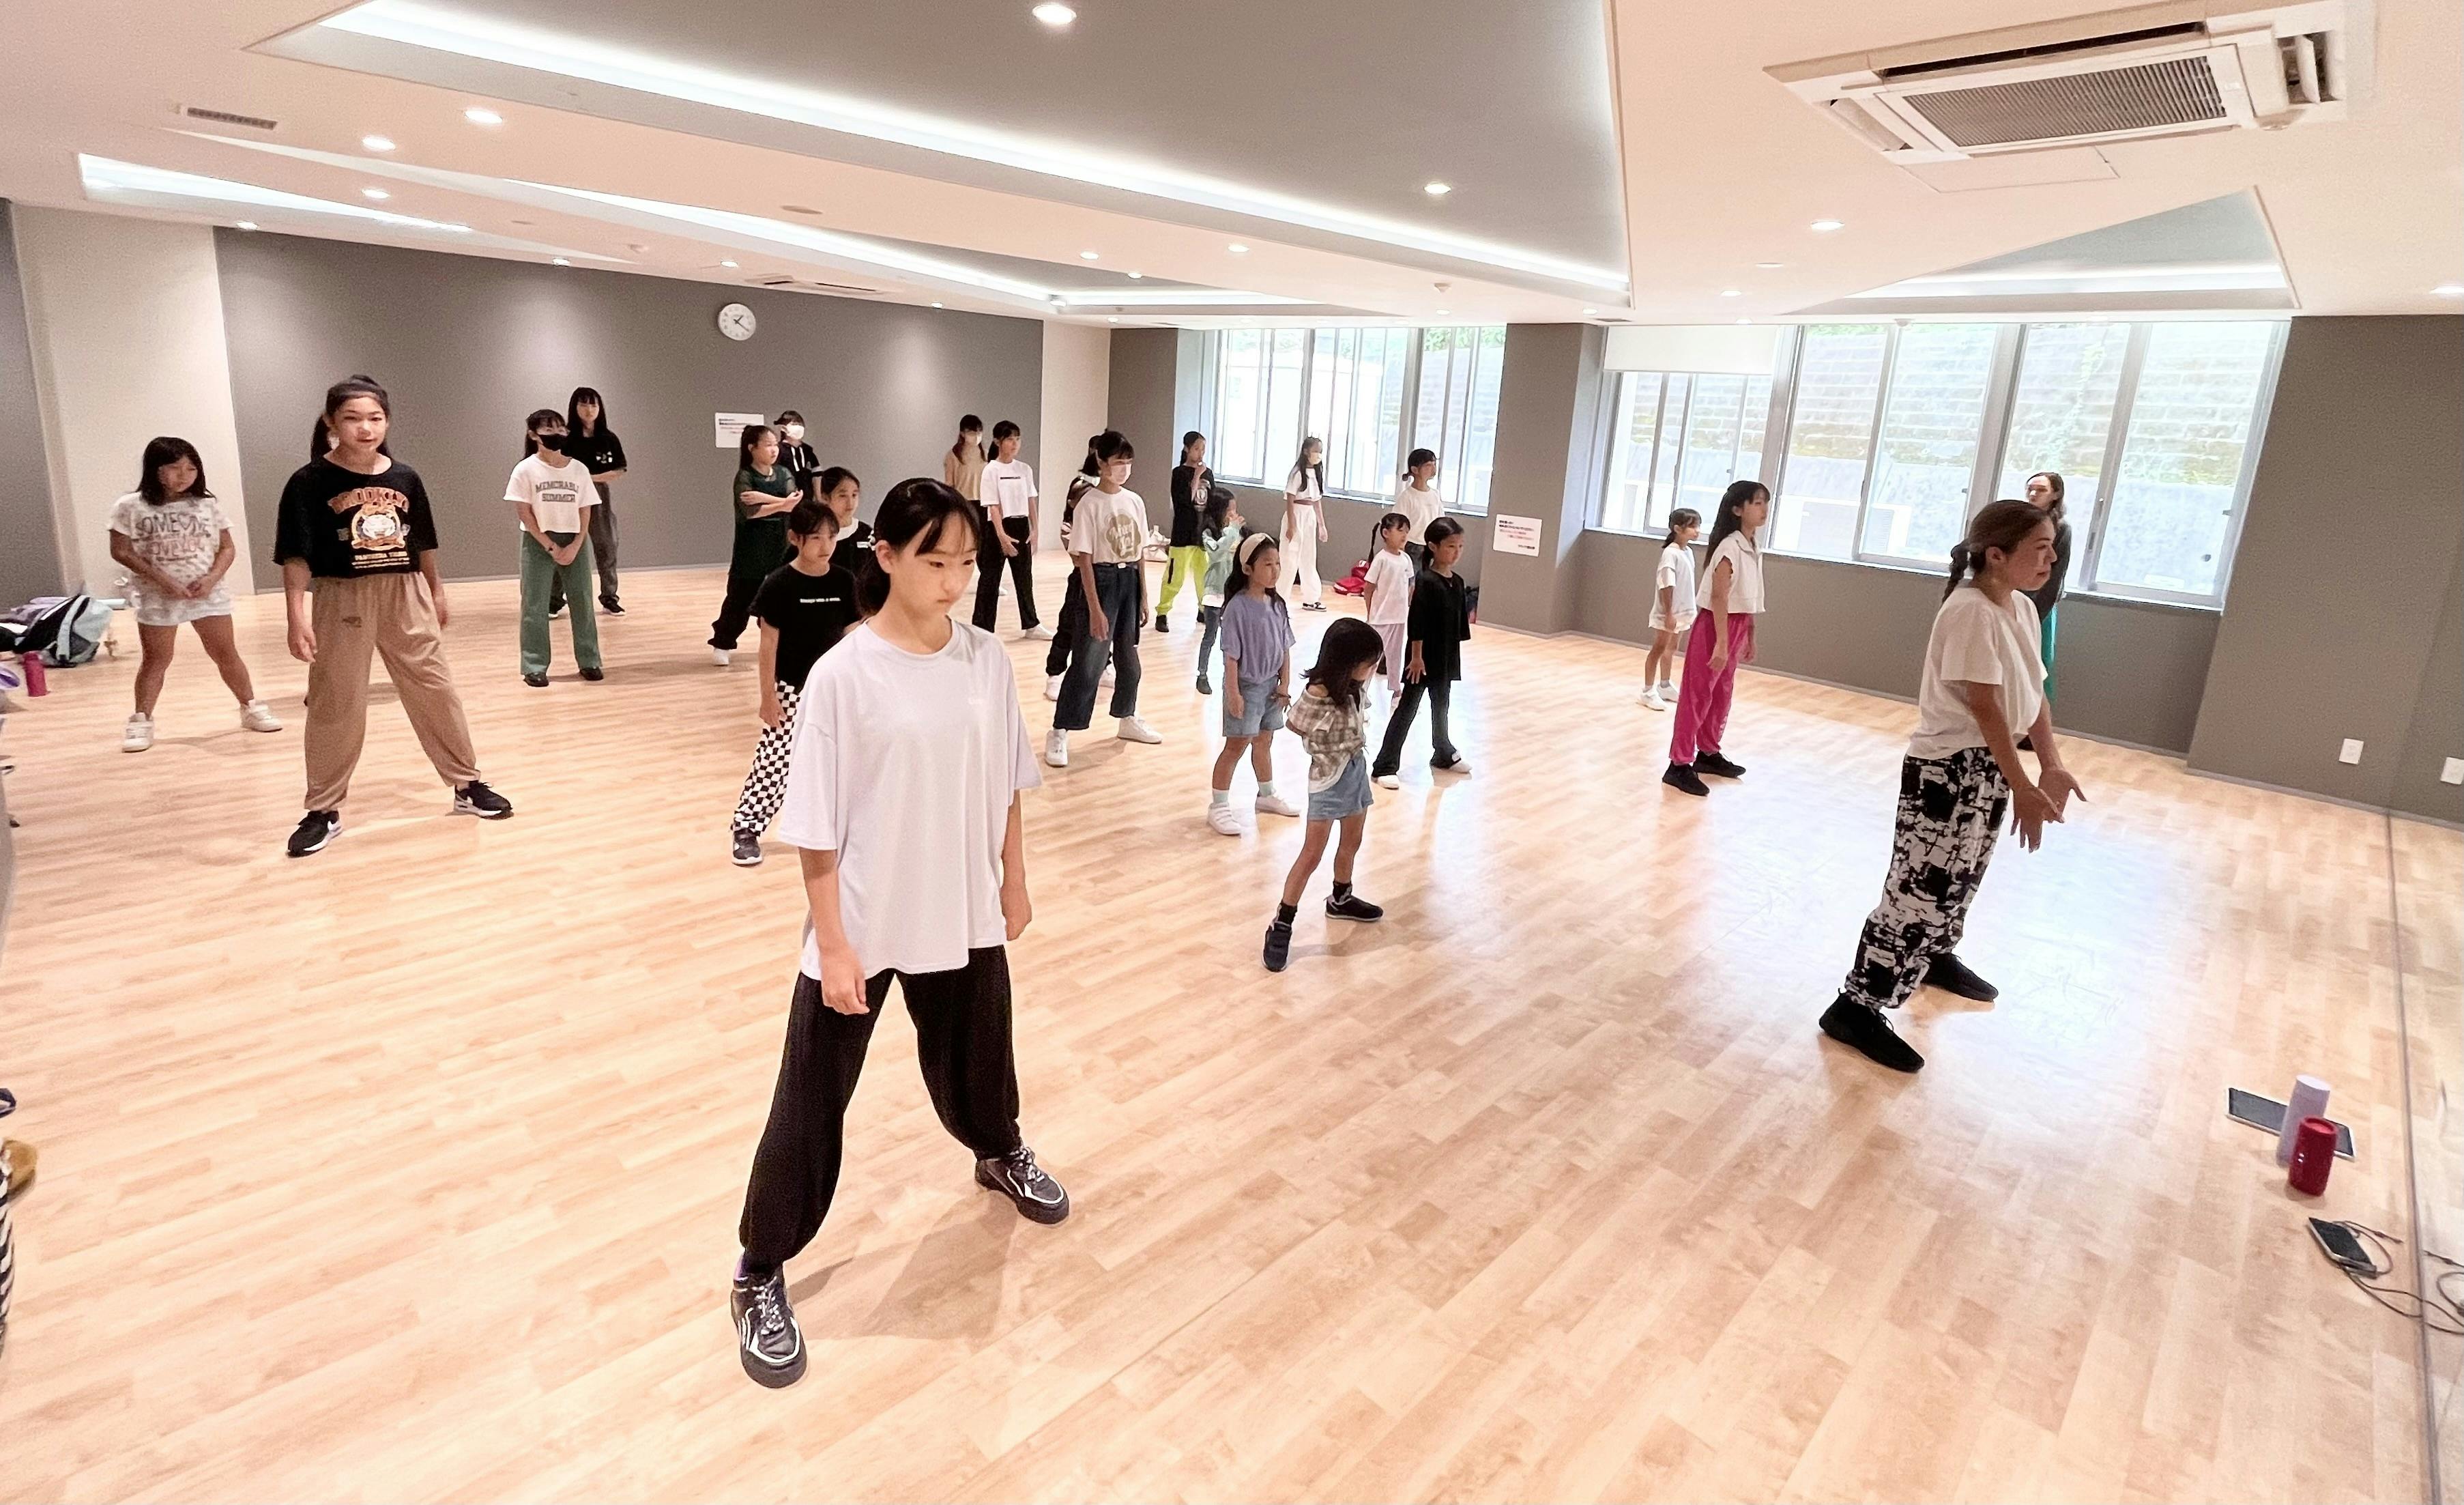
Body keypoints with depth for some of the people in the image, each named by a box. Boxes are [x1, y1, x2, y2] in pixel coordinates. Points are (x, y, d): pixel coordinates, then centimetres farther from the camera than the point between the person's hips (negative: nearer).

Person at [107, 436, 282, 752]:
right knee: (156, 659, 5)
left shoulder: (208, 505, 2)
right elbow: (122, 552, -5)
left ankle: (251, 707, 18)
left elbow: (227, 548, 4)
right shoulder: (131, 507, -5)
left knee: (225, 653, 7)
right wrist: (164, 580, -15)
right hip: (157, 596, -1)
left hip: (208, 593, 1)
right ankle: (141, 721, 14)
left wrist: (211, 579, -13)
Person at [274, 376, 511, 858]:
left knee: (436, 691, 8)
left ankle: (468, 786, 21)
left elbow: (424, 543, 15)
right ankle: (323, 811, 16)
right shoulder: (309, 483, -6)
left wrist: (436, 592, 20)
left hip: (406, 596, 3)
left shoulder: (404, 478, 5)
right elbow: (296, 555, -9)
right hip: (342, 600, -3)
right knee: (335, 706, 4)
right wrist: (297, 616, -17)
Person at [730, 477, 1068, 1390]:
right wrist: (834, 944, -14)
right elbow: (816, 826, -15)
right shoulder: (843, 675, -17)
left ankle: (1000, 1156, 57)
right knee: (811, 1105, 8)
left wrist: (1015, 880, 11)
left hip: (964, 917, 4)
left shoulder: (987, 661, -4)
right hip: (861, 928, -4)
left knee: (977, 1063, 24)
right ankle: (760, 1277, 28)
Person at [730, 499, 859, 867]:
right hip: (790, 688, -4)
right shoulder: (780, 584, -13)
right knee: (775, 759, -1)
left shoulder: (844, 582, -2)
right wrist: (769, 695, -9)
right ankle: (745, 827, 11)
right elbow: (769, 642, -10)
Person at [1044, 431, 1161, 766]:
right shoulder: (1089, 504, -13)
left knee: (1129, 657, 17)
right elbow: (1084, 559, -14)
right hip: (1102, 580, -6)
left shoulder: (1135, 501, 6)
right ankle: (1059, 733, 0)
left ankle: (1128, 720, 35)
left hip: (1129, 581, 6)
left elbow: (1140, 552, 11)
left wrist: (1144, 596, 10)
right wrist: (1095, 609, -18)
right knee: (1088, 661, -7)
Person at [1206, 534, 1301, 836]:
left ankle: (1267, 796, 37)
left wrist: (1284, 685, 6)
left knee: (1264, 742, 21)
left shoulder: (1277, 605, 1)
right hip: (1246, 687, -6)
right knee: (1236, 746, -1)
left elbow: (1285, 649, 7)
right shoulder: (1237, 607, -18)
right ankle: (1218, 806, 9)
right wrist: (1233, 693, -18)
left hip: (1271, 686, 6)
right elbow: (1231, 655, -18)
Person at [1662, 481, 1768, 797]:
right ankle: (1679, 765, -1)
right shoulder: (1730, 547, -18)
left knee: (1722, 694, 18)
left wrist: (1749, 638, 17)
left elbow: (1749, 600, 14)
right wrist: (1721, 643, -25)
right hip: (1716, 627, -9)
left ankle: (1708, 753, 33)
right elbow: (1719, 598, -22)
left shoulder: (1753, 546, 10)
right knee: (1697, 695, -5)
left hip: (1736, 629, 9)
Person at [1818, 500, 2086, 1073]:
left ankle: (1936, 956, 48)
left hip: (1988, 763, 10)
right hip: (1947, 767, -9)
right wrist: (2023, 789, -23)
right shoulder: (1969, 612, -21)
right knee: (1923, 887, -10)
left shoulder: (2023, 608, 8)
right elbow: (1984, 707, -23)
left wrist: (2051, 765, 5)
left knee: (1958, 877, 25)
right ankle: (1857, 1007, -4)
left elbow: (2034, 691, 12)